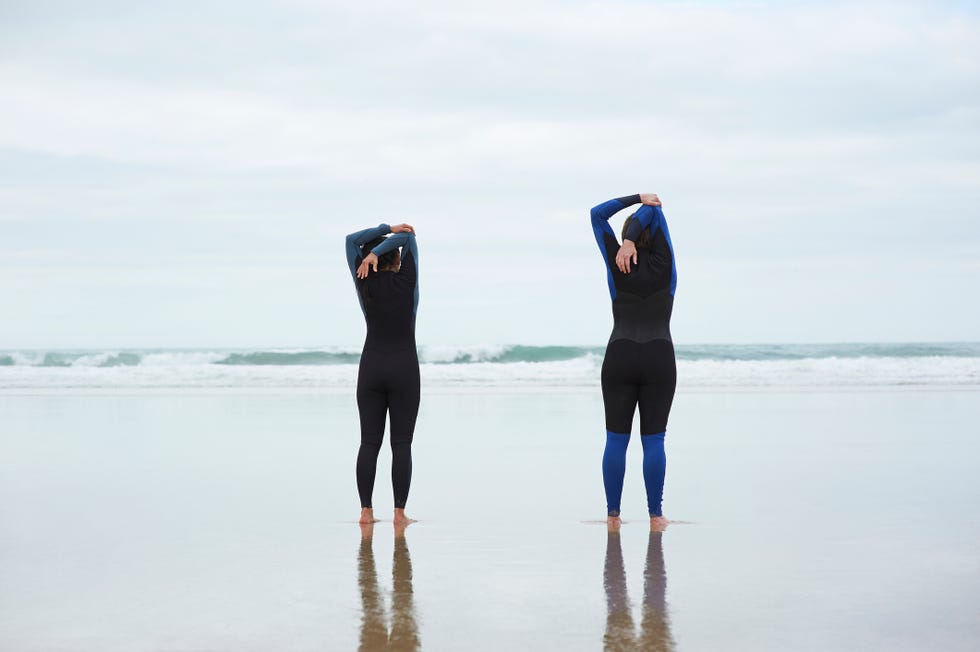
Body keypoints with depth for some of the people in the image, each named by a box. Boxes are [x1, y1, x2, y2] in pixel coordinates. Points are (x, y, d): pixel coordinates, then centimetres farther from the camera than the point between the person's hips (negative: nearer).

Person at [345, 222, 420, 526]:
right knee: (401, 444, -1)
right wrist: (376, 252, -5)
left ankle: (366, 510, 1)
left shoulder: (364, 283, 1)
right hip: (404, 368, -3)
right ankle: (399, 513, -3)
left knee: (369, 442, 4)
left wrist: (386, 228, 5)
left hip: (371, 367, 3)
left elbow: (352, 239, 11)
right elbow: (409, 238, 5)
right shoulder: (406, 281, -5)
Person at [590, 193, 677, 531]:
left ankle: (613, 513, 2)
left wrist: (639, 198, 6)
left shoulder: (617, 267, 3)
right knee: (653, 440, 2)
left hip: (619, 359, 1)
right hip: (659, 359, 0)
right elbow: (654, 212, 3)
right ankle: (655, 514, 1)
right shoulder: (663, 265, 2)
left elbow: (597, 214, 10)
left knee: (616, 439, 3)